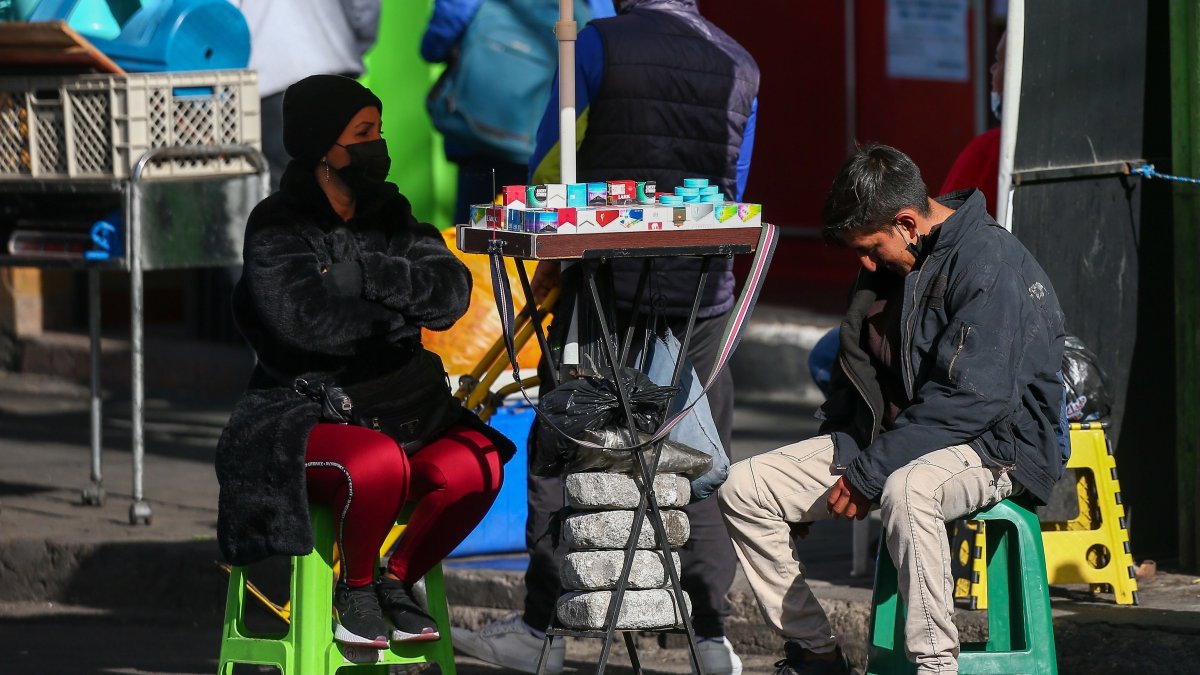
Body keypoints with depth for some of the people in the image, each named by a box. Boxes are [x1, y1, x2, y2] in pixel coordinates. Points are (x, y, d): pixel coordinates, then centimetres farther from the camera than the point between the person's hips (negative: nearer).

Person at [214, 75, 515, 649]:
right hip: (297, 417, -5)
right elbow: (303, 318, -21)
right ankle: (355, 589, -8)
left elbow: (450, 293, -3)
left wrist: (364, 273, -18)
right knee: (379, 463, -37)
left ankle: (398, 578, 1)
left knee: (476, 465, -24)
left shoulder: (388, 219, 13)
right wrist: (398, 314, -9)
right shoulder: (277, 227, -4)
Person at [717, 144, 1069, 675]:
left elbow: (974, 398, -25)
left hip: (995, 445, -9)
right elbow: (857, 373, 23)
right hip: (886, 440, 9)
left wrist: (870, 472, -23)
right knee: (743, 488, -5)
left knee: (906, 488, -42)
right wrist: (829, 462, 9)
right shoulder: (885, 269, 10)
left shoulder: (990, 262, -18)